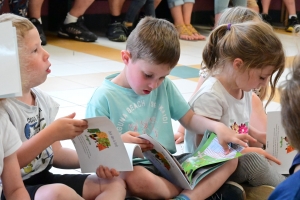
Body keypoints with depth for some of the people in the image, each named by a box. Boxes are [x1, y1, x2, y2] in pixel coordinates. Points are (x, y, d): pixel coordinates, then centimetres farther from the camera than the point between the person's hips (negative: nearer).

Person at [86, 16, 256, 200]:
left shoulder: (164, 86, 8)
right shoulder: (104, 98, -9)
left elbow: (189, 118, 15)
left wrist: (218, 127, -5)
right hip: (131, 169, -6)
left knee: (228, 159, -6)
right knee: (137, 180, -42)